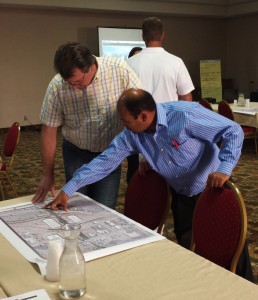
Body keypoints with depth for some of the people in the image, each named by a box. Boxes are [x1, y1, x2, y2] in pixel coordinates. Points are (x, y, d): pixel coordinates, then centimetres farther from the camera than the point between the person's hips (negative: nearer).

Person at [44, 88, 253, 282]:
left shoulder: (185, 115, -30)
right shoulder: (132, 134, -12)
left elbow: (234, 131, -24)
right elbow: (106, 160, -10)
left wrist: (224, 169, -35)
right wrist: (68, 189, -13)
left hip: (213, 190, -5)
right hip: (182, 195, 5)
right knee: (188, 248, 11)